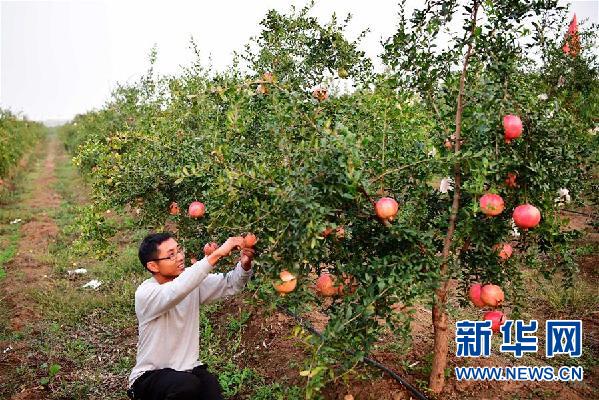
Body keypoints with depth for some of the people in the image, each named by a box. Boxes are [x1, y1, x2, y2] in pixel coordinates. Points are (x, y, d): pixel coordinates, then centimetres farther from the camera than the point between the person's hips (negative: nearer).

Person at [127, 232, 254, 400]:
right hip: (150, 376, -3)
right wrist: (216, 254, -43)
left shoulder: (191, 280, -2)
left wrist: (244, 265, -28)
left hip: (189, 369, 3)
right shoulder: (145, 293, -20)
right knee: (187, 385, -31)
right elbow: (176, 291, -41)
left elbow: (230, 284, -5)